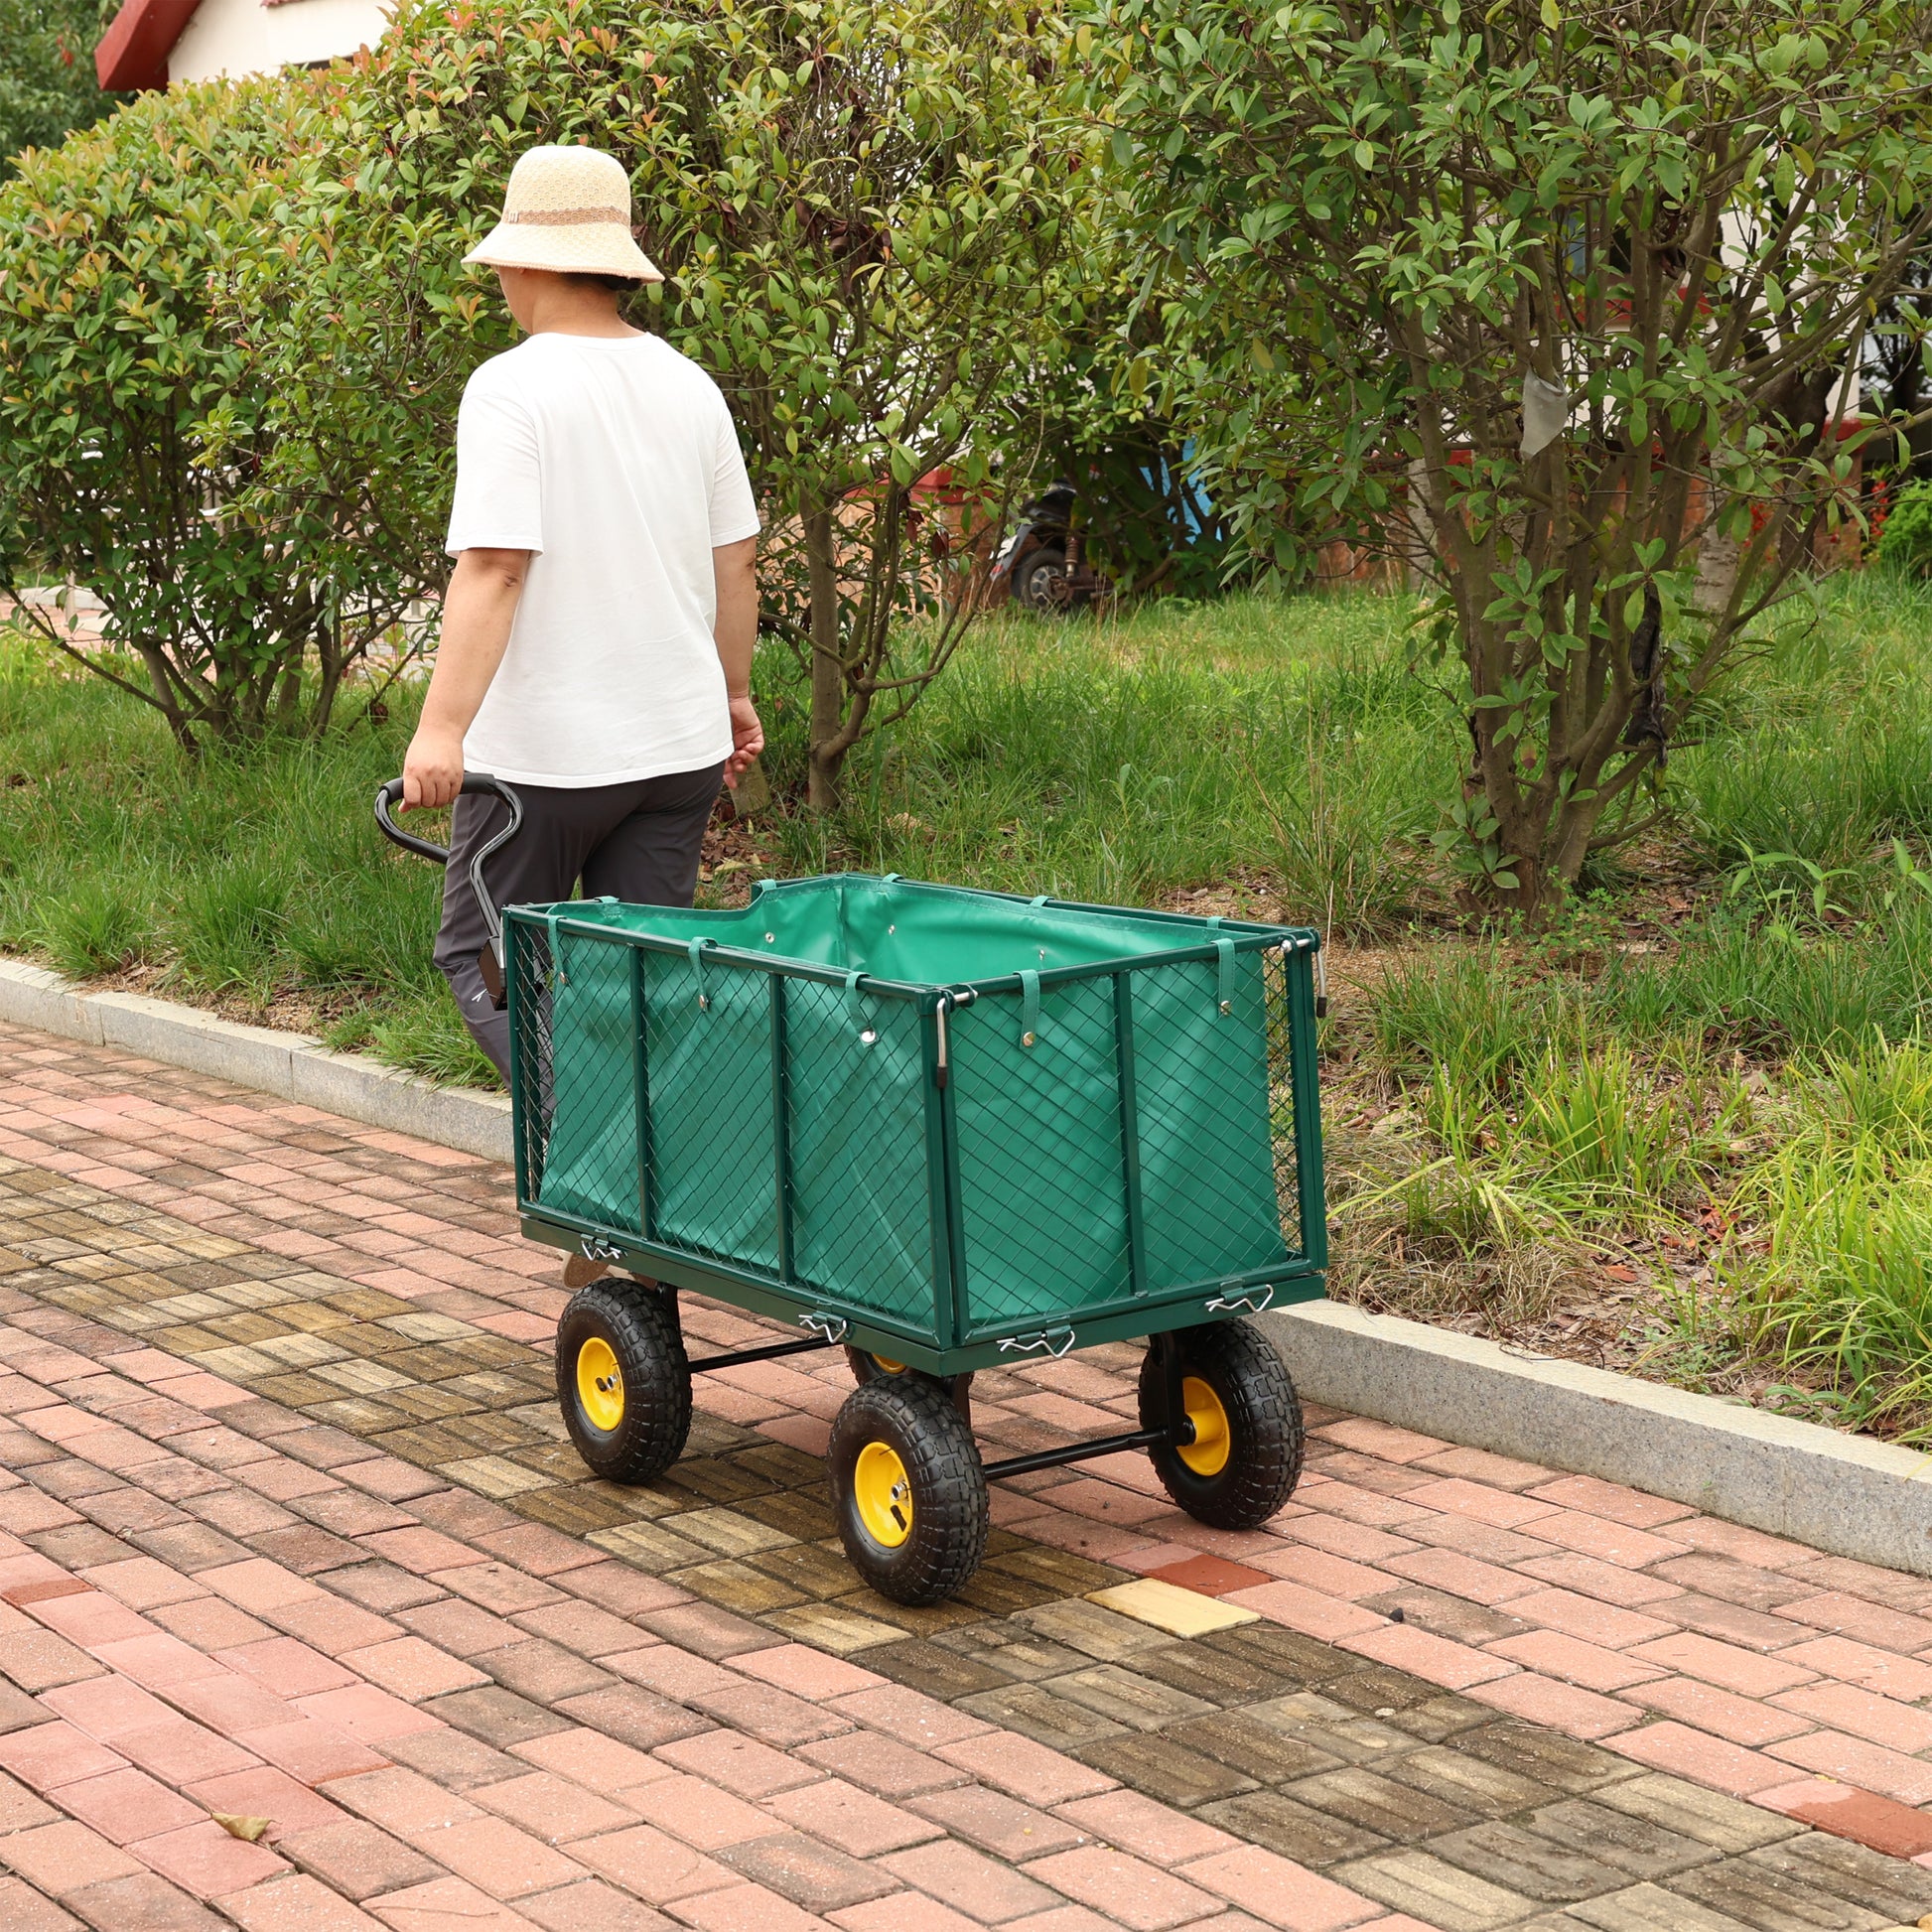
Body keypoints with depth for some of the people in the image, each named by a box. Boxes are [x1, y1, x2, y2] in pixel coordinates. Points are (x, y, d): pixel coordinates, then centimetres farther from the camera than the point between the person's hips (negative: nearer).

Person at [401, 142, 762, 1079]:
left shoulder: (512, 388, -13)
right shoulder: (688, 386, 5)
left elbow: (492, 567, -23)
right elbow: (735, 561, 11)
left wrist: (443, 727, -26)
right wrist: (735, 692, 24)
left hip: (545, 749, -6)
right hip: (679, 742, 6)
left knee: (482, 957, 8)